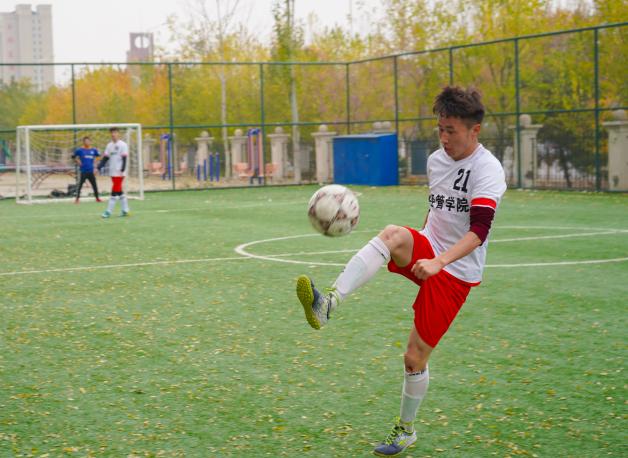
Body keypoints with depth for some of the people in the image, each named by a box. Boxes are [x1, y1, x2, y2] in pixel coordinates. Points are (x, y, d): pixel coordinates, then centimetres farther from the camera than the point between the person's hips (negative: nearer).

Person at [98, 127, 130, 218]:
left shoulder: (123, 145, -6)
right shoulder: (109, 145, 13)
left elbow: (124, 159, -12)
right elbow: (105, 158, 12)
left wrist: (122, 170, -20)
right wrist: (98, 168, 3)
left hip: (119, 172, -7)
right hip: (113, 172, 7)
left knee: (115, 191, -9)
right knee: (119, 191, 9)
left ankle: (109, 211, -10)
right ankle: (125, 210, 16)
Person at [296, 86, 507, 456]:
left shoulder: (488, 169, -15)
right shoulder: (436, 160, 8)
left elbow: (479, 231, -27)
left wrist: (438, 261, -40)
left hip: (456, 271, -5)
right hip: (428, 248, 5)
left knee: (416, 356, -3)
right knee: (393, 235, -31)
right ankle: (328, 304, -45)